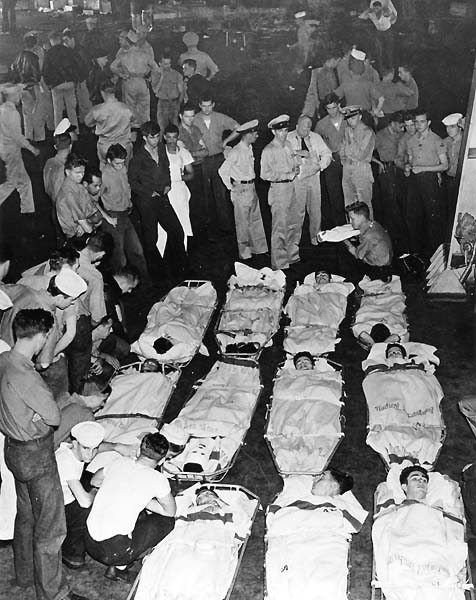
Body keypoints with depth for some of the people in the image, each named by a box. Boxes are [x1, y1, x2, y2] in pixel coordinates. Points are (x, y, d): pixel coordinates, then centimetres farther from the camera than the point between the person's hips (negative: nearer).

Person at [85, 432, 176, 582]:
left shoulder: (120, 462, 5)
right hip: (113, 552, -6)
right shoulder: (157, 478, -9)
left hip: (89, 544, 6)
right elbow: (171, 511, 7)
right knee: (166, 521, 10)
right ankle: (118, 567, 7)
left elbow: (94, 481, 25)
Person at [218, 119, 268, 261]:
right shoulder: (236, 152, -19)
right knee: (242, 223, 2)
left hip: (252, 188, 8)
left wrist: (251, 183, 13)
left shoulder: (249, 148, 6)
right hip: (241, 190, -8)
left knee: (256, 220, 15)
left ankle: (259, 248, 26)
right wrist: (231, 186, -10)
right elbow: (222, 171, -17)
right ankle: (244, 253, 13)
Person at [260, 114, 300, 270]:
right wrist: (288, 175, -17)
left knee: (294, 224, 16)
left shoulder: (288, 145, 11)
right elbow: (265, 174, -17)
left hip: (291, 187, 8)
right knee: (280, 228, -3)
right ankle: (279, 263, 6)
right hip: (278, 189, -8)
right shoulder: (269, 150, -13)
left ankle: (292, 256, 31)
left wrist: (295, 169, 0)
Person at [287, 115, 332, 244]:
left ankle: (315, 236, 18)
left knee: (315, 208, 4)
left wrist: (319, 166, -7)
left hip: (314, 176, 3)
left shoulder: (316, 137, 11)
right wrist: (298, 153, -23)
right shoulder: (289, 138, 1)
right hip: (296, 177, -3)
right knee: (298, 209, -4)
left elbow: (326, 154, 10)